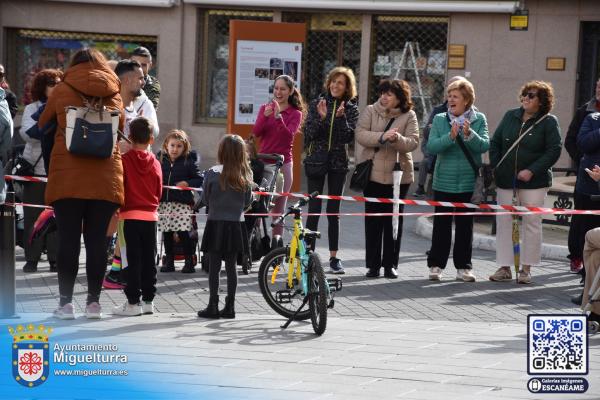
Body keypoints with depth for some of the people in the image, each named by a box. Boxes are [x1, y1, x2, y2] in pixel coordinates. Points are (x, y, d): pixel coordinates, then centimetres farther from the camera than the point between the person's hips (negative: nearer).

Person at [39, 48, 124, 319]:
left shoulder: (62, 91, 4)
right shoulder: (114, 95, 9)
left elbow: (42, 124, 16)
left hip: (68, 177, -2)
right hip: (106, 177, 2)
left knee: (68, 239, 0)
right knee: (97, 239, 4)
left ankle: (66, 302, -1)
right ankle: (94, 300, 4)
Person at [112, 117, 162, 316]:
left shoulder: (124, 160, -8)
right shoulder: (155, 163, 3)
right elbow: (159, 191, 10)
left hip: (130, 215, -4)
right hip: (151, 215, 4)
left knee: (133, 260, -2)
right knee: (149, 259, 9)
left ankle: (133, 301, -3)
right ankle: (148, 300, 13)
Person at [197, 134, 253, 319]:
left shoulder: (213, 174, -11)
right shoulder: (245, 175, -3)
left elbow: (205, 199, -2)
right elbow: (248, 202, 6)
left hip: (216, 224, -3)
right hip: (236, 225, 3)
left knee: (214, 266, 3)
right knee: (231, 266, 9)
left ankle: (213, 306, 4)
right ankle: (230, 306, 12)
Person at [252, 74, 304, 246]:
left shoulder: (295, 114, 1)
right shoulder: (265, 108, 9)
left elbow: (288, 136, -16)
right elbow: (255, 132, -4)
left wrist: (278, 116, -28)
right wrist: (265, 116, -21)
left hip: (283, 164, -2)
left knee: (278, 207, 1)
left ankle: (276, 239, 4)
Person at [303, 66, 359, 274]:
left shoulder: (351, 108, 3)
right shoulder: (317, 103, 3)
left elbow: (350, 136, -6)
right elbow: (309, 133, -4)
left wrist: (341, 117, -20)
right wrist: (321, 117, -19)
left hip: (338, 163, 0)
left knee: (333, 211, 4)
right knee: (314, 209, -4)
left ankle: (334, 257, 8)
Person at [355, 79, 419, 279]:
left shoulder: (409, 116, 1)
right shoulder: (370, 111, 2)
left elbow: (413, 142, -9)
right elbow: (360, 135, -9)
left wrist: (397, 139, -29)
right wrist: (382, 137, -25)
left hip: (398, 175, 0)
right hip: (373, 174, 0)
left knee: (394, 220, 5)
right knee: (373, 219, 3)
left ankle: (390, 264, 12)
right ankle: (373, 264, 9)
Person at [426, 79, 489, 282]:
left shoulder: (479, 120, 1)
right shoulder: (440, 120, 2)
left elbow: (484, 146, -10)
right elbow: (431, 147, -9)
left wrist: (469, 134, -27)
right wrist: (450, 137, -23)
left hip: (468, 182, 0)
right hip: (444, 181, 0)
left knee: (465, 224, 6)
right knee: (441, 223, 3)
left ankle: (463, 266, 13)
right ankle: (435, 265, 10)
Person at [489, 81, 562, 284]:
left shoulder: (549, 122, -4)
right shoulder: (510, 116, 8)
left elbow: (554, 150, -10)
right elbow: (495, 143, 14)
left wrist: (532, 171, -17)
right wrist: (496, 167, 2)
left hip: (533, 182, -4)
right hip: (506, 181, 4)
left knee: (532, 223, 1)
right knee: (503, 222, 3)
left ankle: (526, 268, 10)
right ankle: (504, 267, 10)